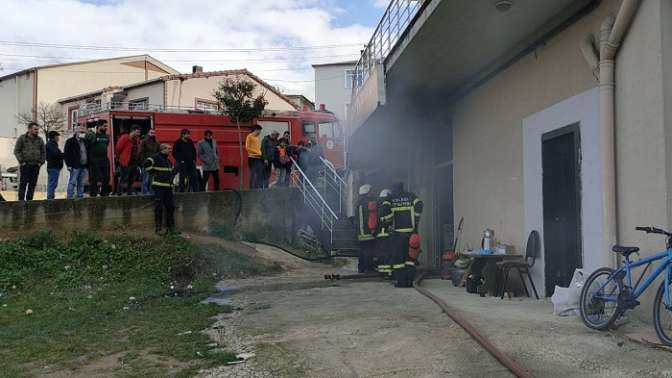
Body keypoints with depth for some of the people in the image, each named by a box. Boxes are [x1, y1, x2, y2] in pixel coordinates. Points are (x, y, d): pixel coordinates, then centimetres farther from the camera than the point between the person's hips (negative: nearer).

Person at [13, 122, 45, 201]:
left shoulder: (40, 140, 12)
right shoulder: (22, 138, 1)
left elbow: (44, 152, 17)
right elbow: (16, 151, 0)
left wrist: (41, 162, 5)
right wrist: (21, 161, -8)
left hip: (36, 166, 4)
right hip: (25, 166, -3)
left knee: (32, 185, 4)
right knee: (23, 184, -5)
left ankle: (29, 200, 10)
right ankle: (21, 200, -3)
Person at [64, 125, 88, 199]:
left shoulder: (85, 142, 19)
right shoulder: (70, 142, 1)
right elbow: (66, 153, -5)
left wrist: (88, 165, 14)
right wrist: (69, 165, -13)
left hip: (84, 166, 6)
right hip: (75, 166, -6)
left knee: (81, 183, 8)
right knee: (72, 182, -7)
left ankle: (80, 197, 12)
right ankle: (70, 197, -6)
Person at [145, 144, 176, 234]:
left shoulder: (168, 160, 20)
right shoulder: (156, 157, -6)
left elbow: (172, 169, 37)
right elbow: (147, 163, -21)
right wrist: (153, 172, -12)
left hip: (168, 186, 8)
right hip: (159, 186, -8)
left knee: (170, 207, 8)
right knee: (159, 207, -5)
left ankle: (170, 227, 16)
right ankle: (158, 228, 0)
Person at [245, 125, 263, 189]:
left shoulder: (257, 137, 18)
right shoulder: (249, 136, -5)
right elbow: (247, 148, -12)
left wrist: (261, 153, 5)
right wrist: (257, 152, -16)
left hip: (259, 158, 8)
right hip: (252, 158, -7)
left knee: (260, 173, 5)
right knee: (253, 174, -5)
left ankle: (258, 187, 12)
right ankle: (252, 188, 1)